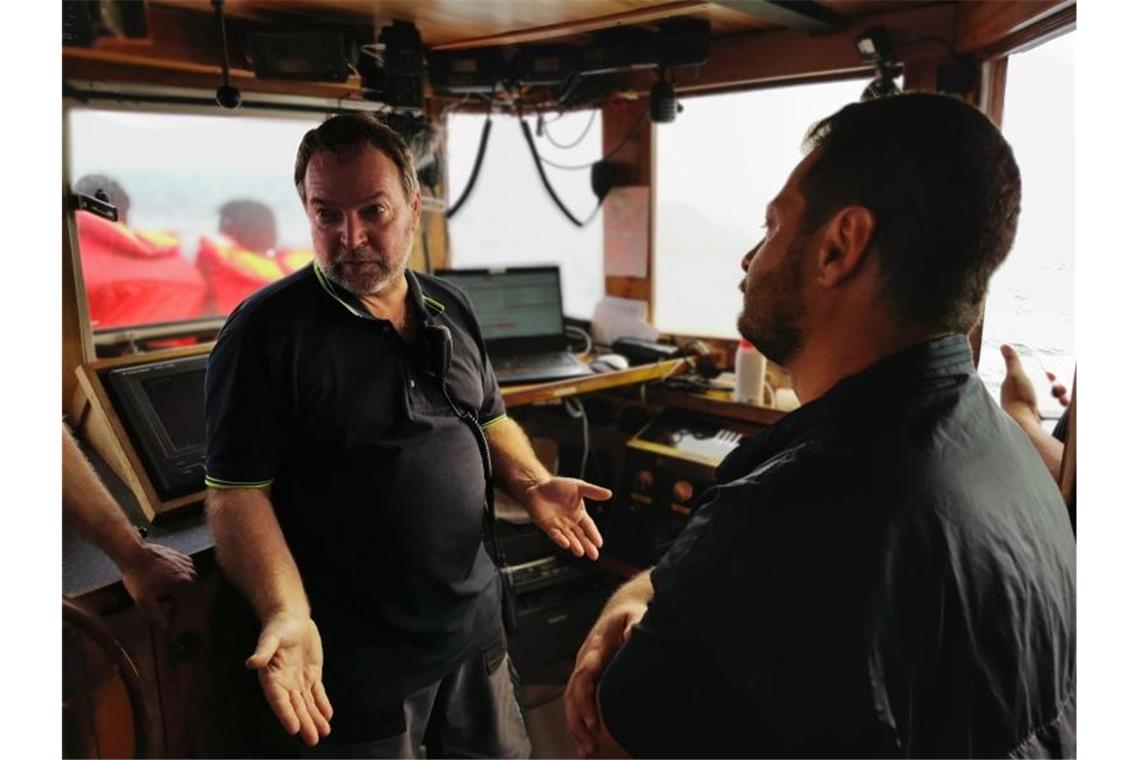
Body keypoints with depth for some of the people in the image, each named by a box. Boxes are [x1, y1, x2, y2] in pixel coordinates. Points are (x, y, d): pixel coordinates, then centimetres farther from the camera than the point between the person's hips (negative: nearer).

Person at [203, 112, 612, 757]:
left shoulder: (451, 308, 4)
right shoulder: (265, 332, -14)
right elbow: (238, 491, -15)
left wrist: (533, 483, -4)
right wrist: (287, 614, -27)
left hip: (475, 622, 6)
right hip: (352, 657, -5)